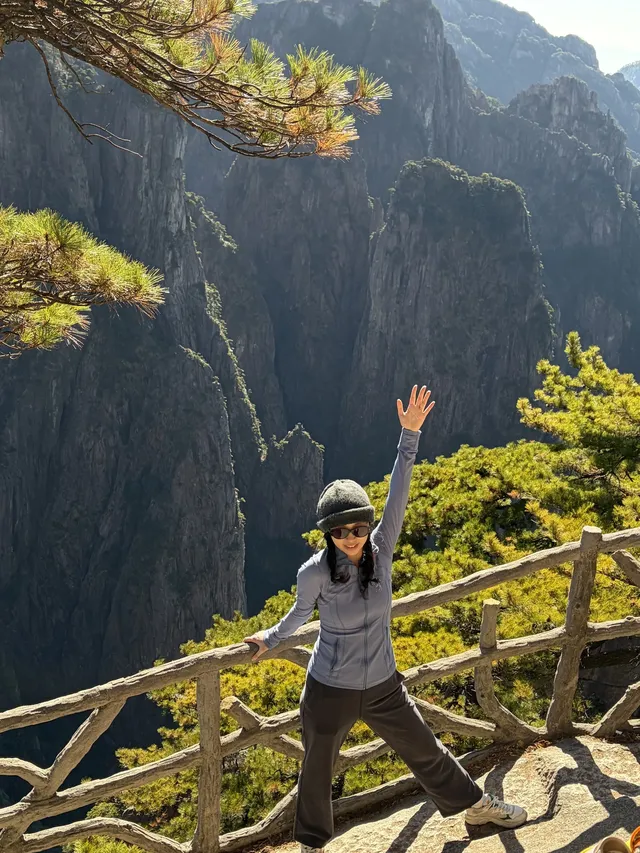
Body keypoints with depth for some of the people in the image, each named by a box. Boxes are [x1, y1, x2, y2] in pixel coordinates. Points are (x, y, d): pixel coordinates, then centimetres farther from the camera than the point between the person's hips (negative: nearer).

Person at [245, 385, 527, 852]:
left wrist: (410, 435, -28)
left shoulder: (381, 551, -14)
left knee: (426, 751, 21)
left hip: (383, 686, 3)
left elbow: (398, 496, -21)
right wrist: (271, 639, 17)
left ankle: (476, 805, 46)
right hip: (330, 692, -2)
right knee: (317, 772, 18)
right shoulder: (314, 573, -20)